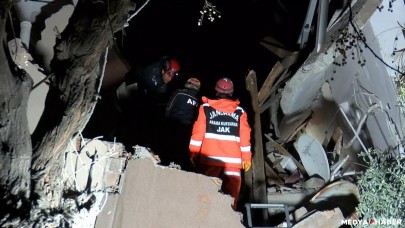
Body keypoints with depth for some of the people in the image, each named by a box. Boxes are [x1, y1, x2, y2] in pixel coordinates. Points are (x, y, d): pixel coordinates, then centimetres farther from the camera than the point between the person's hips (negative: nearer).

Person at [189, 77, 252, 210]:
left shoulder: (205, 108, 4)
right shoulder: (240, 112, 7)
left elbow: (198, 132, 0)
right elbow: (245, 136, 3)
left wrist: (193, 153, 6)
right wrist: (246, 158, 8)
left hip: (210, 158, -1)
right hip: (233, 160, 1)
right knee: (231, 196, 7)